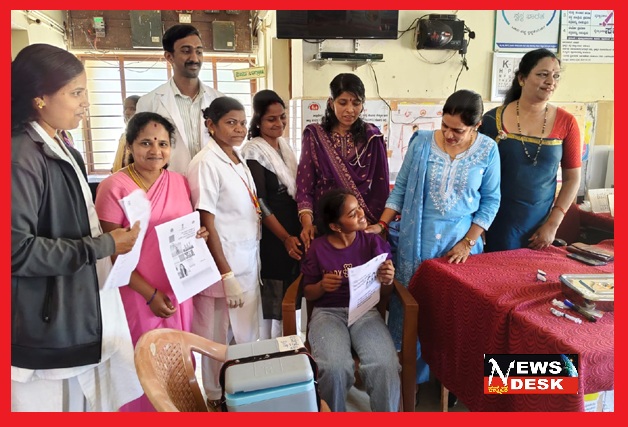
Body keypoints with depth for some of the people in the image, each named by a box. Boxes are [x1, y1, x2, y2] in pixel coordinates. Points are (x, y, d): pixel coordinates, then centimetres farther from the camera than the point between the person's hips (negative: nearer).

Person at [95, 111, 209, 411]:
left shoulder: (180, 182, 5)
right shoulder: (114, 187, -10)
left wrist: (198, 236, -7)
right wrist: (150, 293, -14)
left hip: (179, 291, 5)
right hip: (138, 294, -4)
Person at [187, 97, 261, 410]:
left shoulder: (237, 159, 9)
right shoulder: (206, 163, -15)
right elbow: (207, 223, -17)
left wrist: (250, 265, 10)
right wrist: (227, 275, -17)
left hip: (248, 262, 8)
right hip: (224, 264, -7)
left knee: (248, 334, 17)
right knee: (219, 338, 9)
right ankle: (216, 398, 29)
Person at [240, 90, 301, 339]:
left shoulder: (284, 146, 11)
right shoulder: (253, 151, -11)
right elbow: (260, 202, -15)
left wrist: (301, 228, 10)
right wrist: (285, 237, -16)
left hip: (293, 230, 7)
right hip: (271, 234, -7)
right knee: (272, 298, -1)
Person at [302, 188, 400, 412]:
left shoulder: (374, 242, 0)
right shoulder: (318, 248, -1)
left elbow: (385, 293, 6)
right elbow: (308, 293, 9)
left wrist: (387, 281, -17)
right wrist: (322, 286, -13)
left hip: (366, 311, 1)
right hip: (328, 313, 0)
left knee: (385, 366, -29)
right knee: (335, 368, -30)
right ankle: (334, 411, 0)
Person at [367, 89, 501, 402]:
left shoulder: (487, 150, -4)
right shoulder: (422, 142, -5)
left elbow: (491, 200, 0)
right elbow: (400, 188, 1)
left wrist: (468, 242, -7)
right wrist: (381, 225, -7)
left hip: (461, 241, 1)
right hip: (417, 240, 0)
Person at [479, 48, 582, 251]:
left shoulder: (566, 123, -2)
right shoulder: (493, 119, -6)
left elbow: (572, 178, 3)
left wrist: (552, 224, -4)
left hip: (539, 225, 2)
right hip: (497, 223, -1)